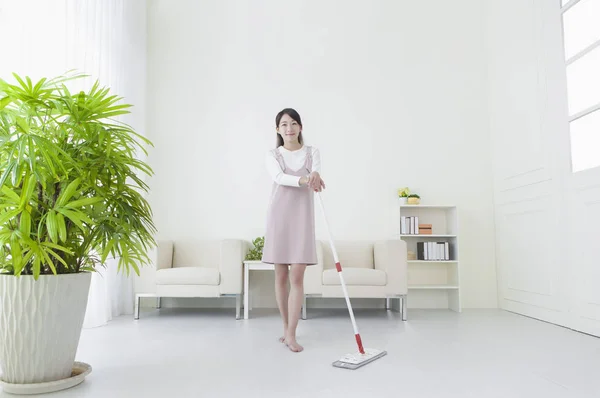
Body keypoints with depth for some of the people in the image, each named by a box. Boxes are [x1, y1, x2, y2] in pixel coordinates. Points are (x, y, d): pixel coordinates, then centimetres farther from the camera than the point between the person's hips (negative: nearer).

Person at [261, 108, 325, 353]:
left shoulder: (312, 153, 7)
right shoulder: (272, 155, 6)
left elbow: (316, 171, -16)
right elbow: (279, 177, -16)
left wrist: (315, 174, -42)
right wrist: (304, 180, -36)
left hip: (302, 217, -1)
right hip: (278, 216, 1)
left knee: (297, 277, -6)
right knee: (281, 276, 7)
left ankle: (291, 335, 0)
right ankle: (286, 328, 22)